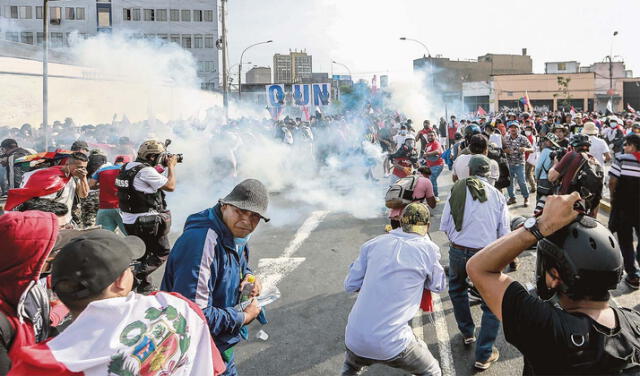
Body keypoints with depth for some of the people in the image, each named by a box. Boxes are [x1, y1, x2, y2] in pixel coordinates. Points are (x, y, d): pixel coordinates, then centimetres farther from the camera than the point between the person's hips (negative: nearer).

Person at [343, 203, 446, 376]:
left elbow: (350, 285, 7)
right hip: (392, 343, -3)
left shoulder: (374, 243, 3)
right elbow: (439, 285, 12)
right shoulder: (428, 249, -4)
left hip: (354, 338, 4)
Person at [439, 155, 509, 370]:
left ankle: (467, 334, 44)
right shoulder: (497, 196, -4)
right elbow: (504, 233, 0)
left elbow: (445, 226, 1)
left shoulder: (457, 190, -4)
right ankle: (483, 356, 16)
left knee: (458, 291, 28)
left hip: (458, 252, 2)